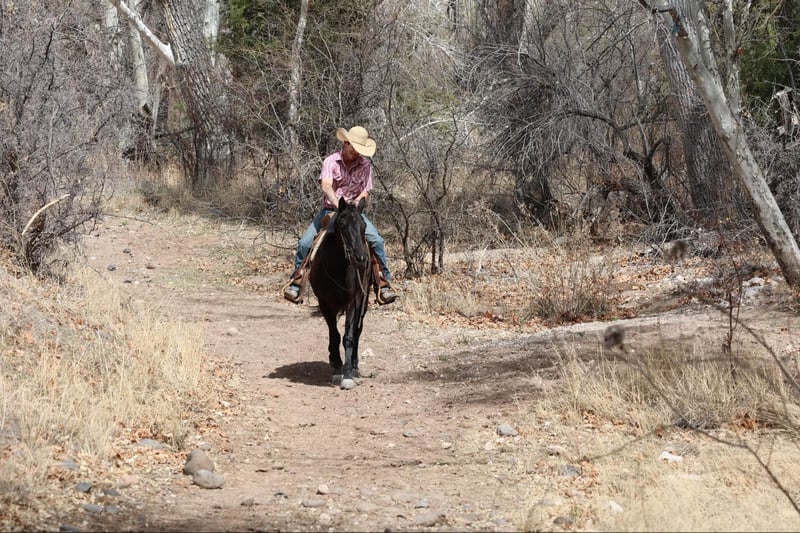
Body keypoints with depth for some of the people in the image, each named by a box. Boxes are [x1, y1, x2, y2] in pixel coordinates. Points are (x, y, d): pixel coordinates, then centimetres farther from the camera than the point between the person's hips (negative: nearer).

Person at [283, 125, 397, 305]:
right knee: (305, 243, -17)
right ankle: (296, 284, -3)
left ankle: (383, 285, -12)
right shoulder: (331, 161, -8)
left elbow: (365, 193, 0)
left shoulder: (365, 165, 0)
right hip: (329, 210, -1)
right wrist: (338, 205, -42)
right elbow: (326, 186, -25)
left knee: (376, 241, -20)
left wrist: (354, 204, -21)